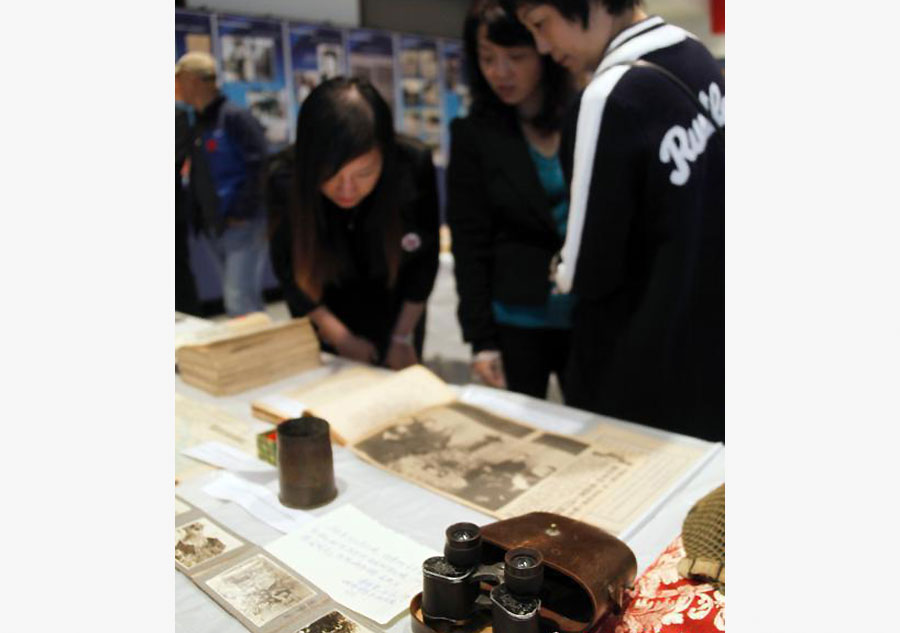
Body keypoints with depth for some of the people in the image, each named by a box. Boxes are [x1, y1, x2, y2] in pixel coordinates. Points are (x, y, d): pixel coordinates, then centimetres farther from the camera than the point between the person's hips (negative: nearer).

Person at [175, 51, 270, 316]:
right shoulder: (199, 123, 15)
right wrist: (199, 217, 12)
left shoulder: (235, 117, -9)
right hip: (214, 229, 8)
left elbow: (259, 168, -17)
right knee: (247, 297, 14)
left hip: (242, 225, -8)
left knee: (239, 300, -11)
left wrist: (242, 214, -17)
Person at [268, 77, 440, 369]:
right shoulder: (286, 181, -29)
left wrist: (403, 337, -8)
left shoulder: (414, 166, -29)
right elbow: (289, 271, -12)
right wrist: (340, 337, -9)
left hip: (397, 314, 1)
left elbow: (425, 258, -13)